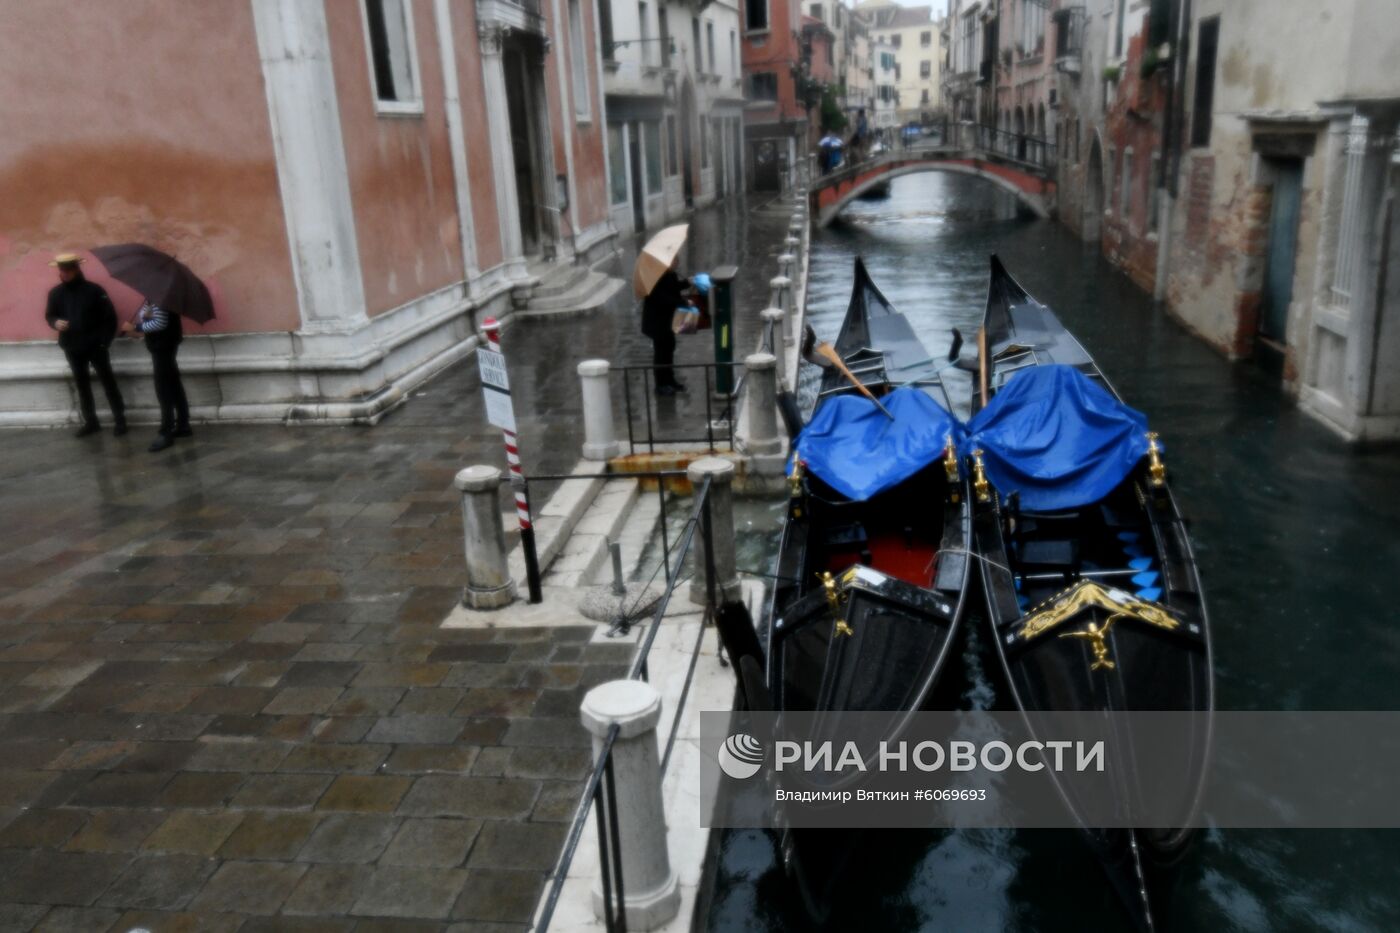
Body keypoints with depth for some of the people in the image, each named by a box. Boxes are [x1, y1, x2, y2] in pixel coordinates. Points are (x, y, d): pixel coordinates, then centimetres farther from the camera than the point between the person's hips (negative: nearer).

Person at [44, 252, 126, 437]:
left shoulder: (94, 290, -9)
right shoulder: (55, 293, 2)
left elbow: (110, 317, -6)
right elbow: (49, 315, 13)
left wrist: (105, 341, -11)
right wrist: (55, 322, -11)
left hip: (95, 346, -4)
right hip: (72, 348, 4)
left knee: (108, 382, 1)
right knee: (82, 385, 12)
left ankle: (119, 420, 9)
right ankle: (90, 422, 21)